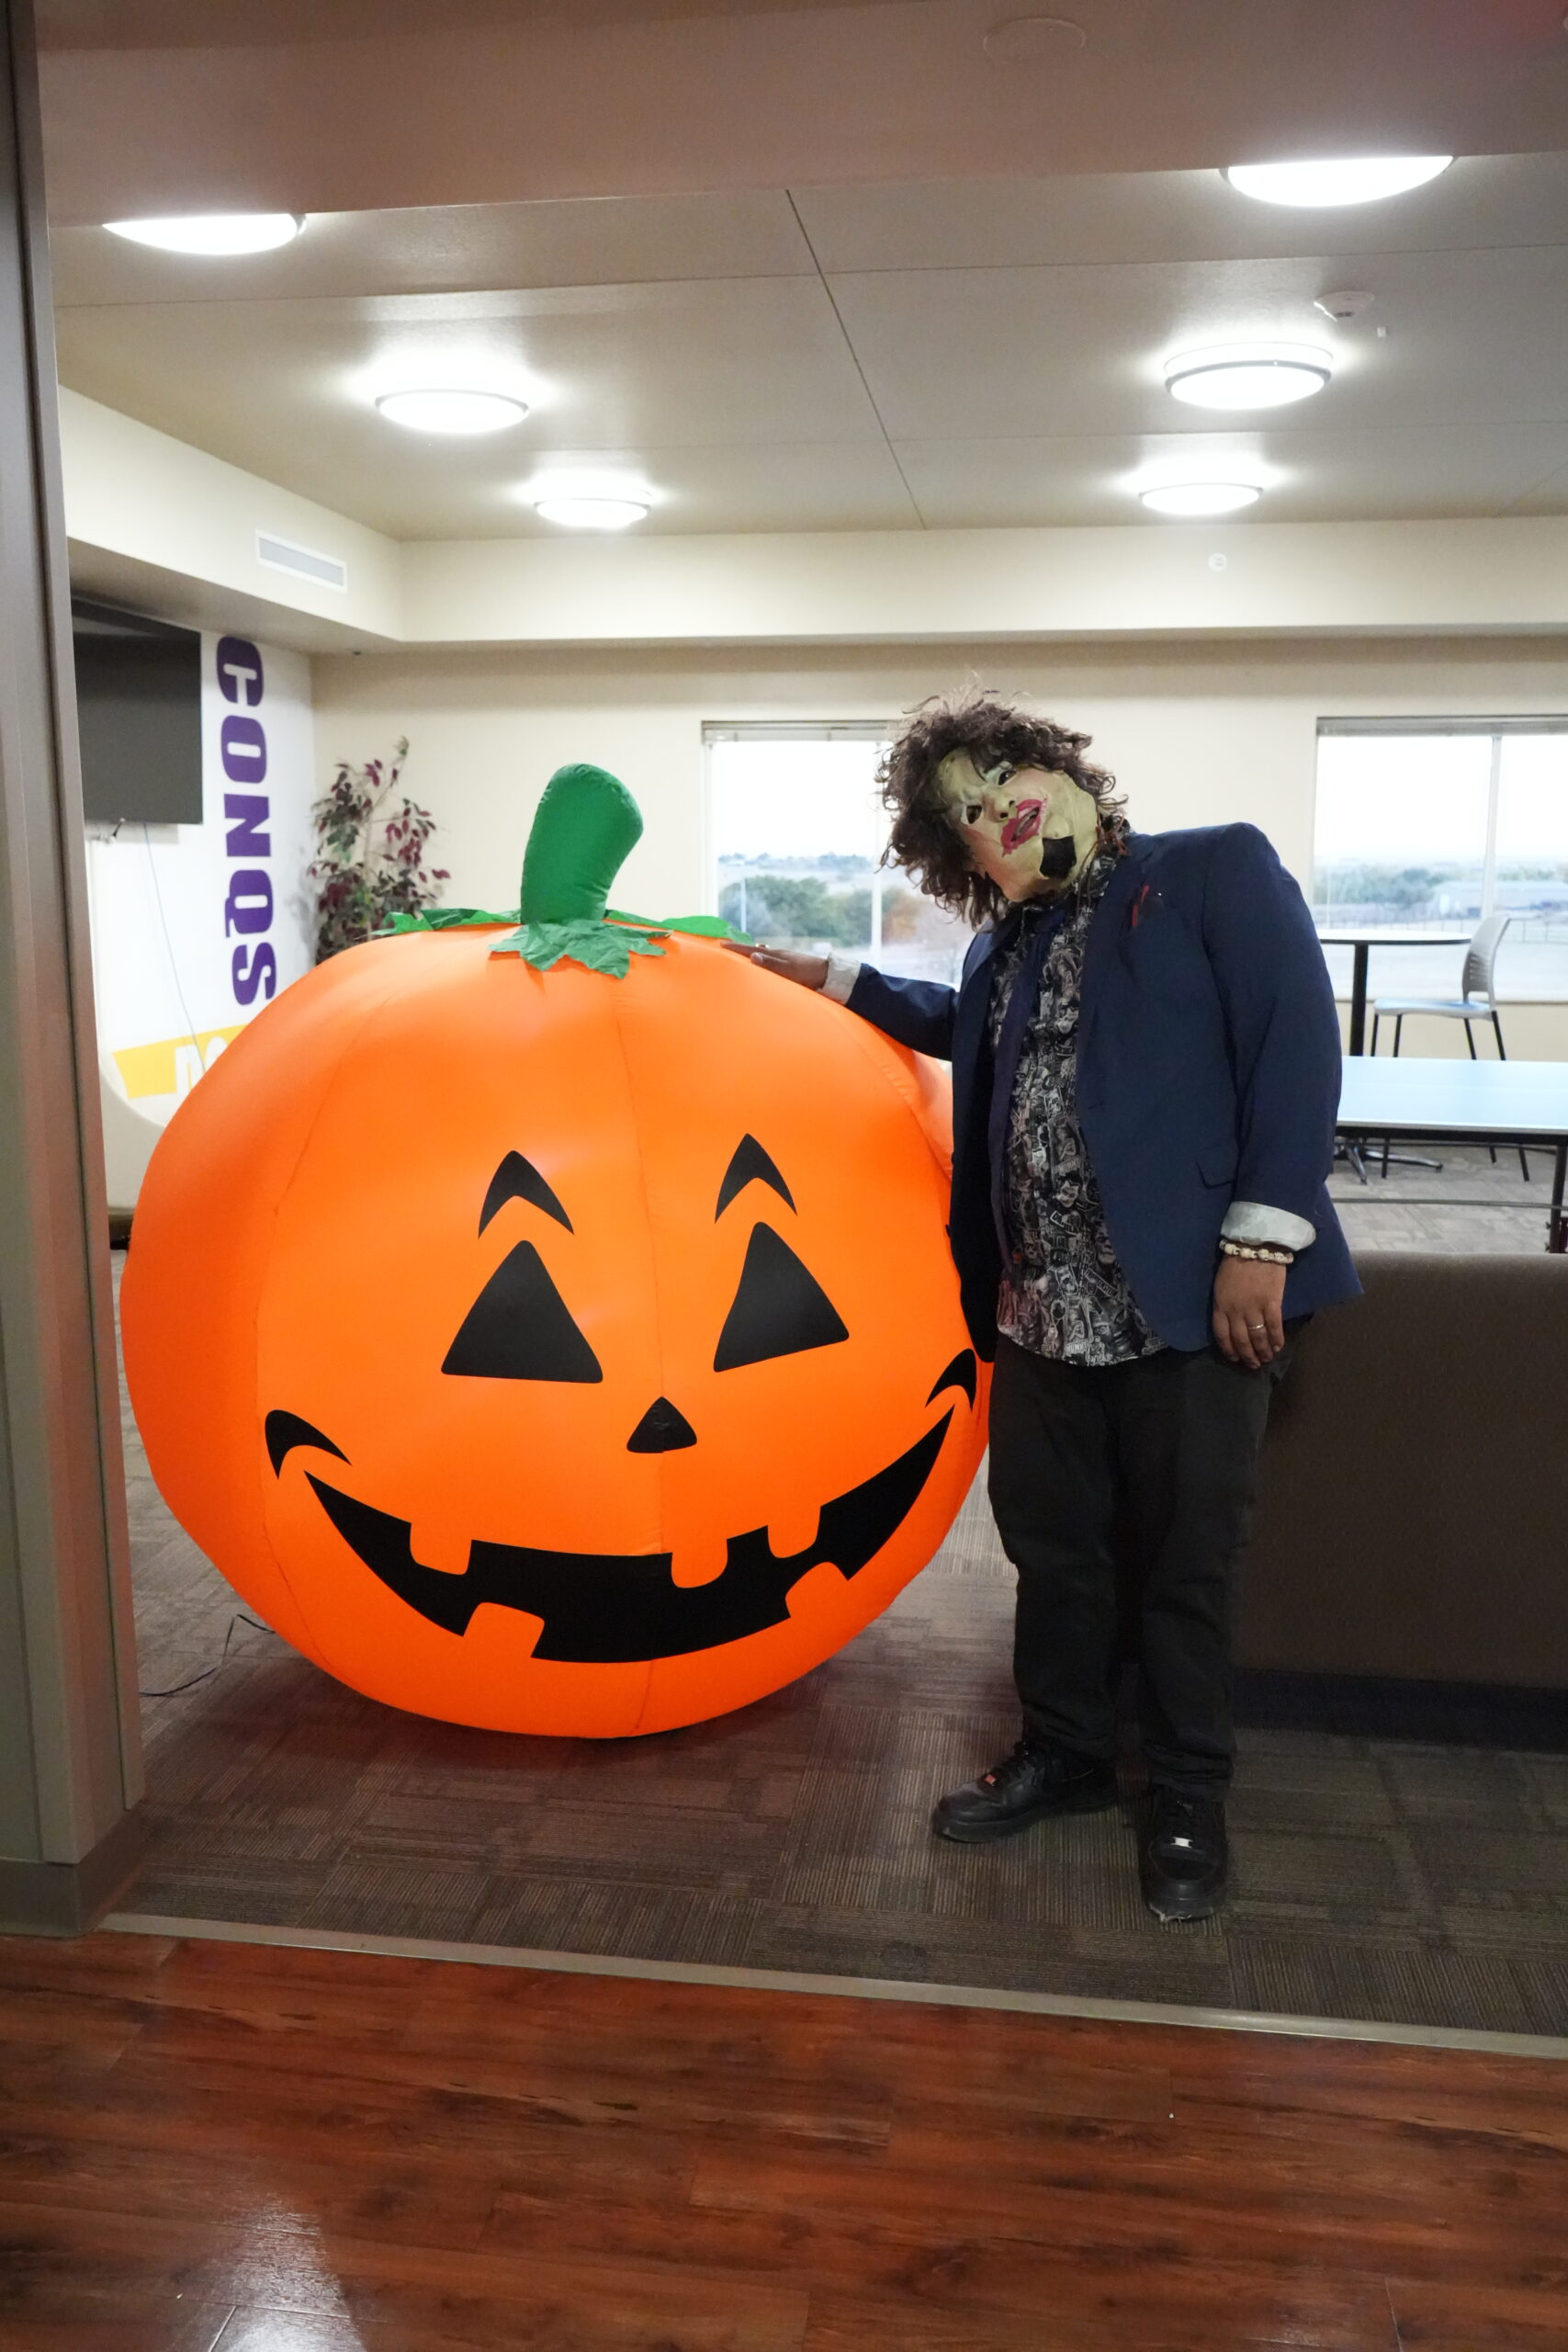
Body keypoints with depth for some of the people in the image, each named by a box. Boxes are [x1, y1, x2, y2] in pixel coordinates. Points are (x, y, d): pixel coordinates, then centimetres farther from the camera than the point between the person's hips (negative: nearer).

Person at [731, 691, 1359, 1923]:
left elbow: (1298, 1042, -13)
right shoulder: (1008, 948, 14)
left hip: (1194, 1293, -6)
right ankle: (1065, 1753, 37)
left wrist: (1262, 1238, -19)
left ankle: (1190, 1800, 27)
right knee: (1052, 1543, 16)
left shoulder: (1218, 868, -5)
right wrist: (833, 979, 29)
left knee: (1184, 1559, 7)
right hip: (1043, 1305, 6)